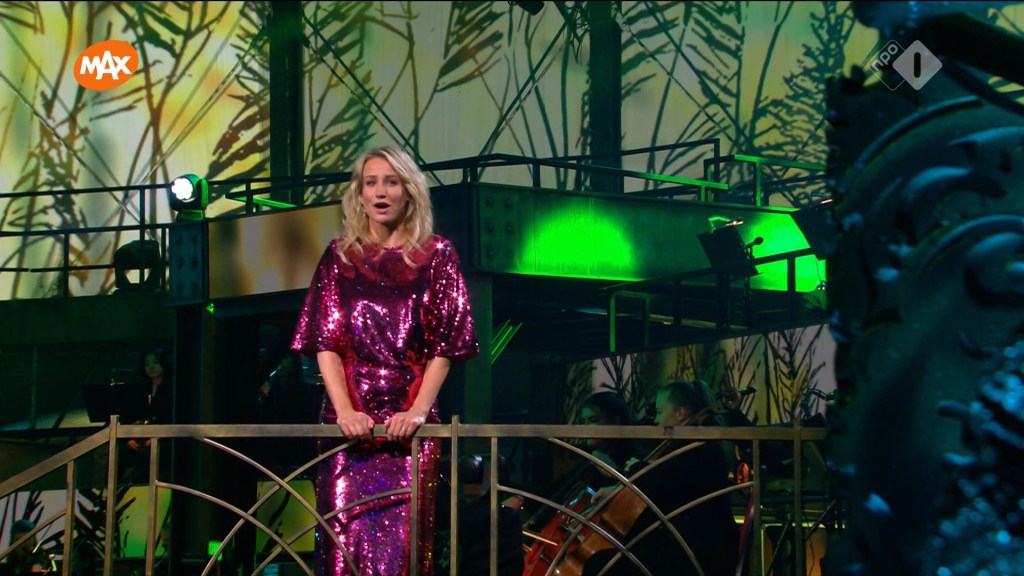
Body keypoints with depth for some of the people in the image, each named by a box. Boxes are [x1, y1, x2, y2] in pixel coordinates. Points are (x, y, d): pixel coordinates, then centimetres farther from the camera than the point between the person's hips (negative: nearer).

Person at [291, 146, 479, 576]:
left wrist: (417, 411, -13)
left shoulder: (435, 256, 5)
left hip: (409, 423, -1)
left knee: (403, 540, -5)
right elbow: (324, 343, 3)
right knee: (347, 538, -3)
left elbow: (445, 347, 0)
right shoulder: (339, 256, 9)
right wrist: (345, 410, -11)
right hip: (351, 422, 1)